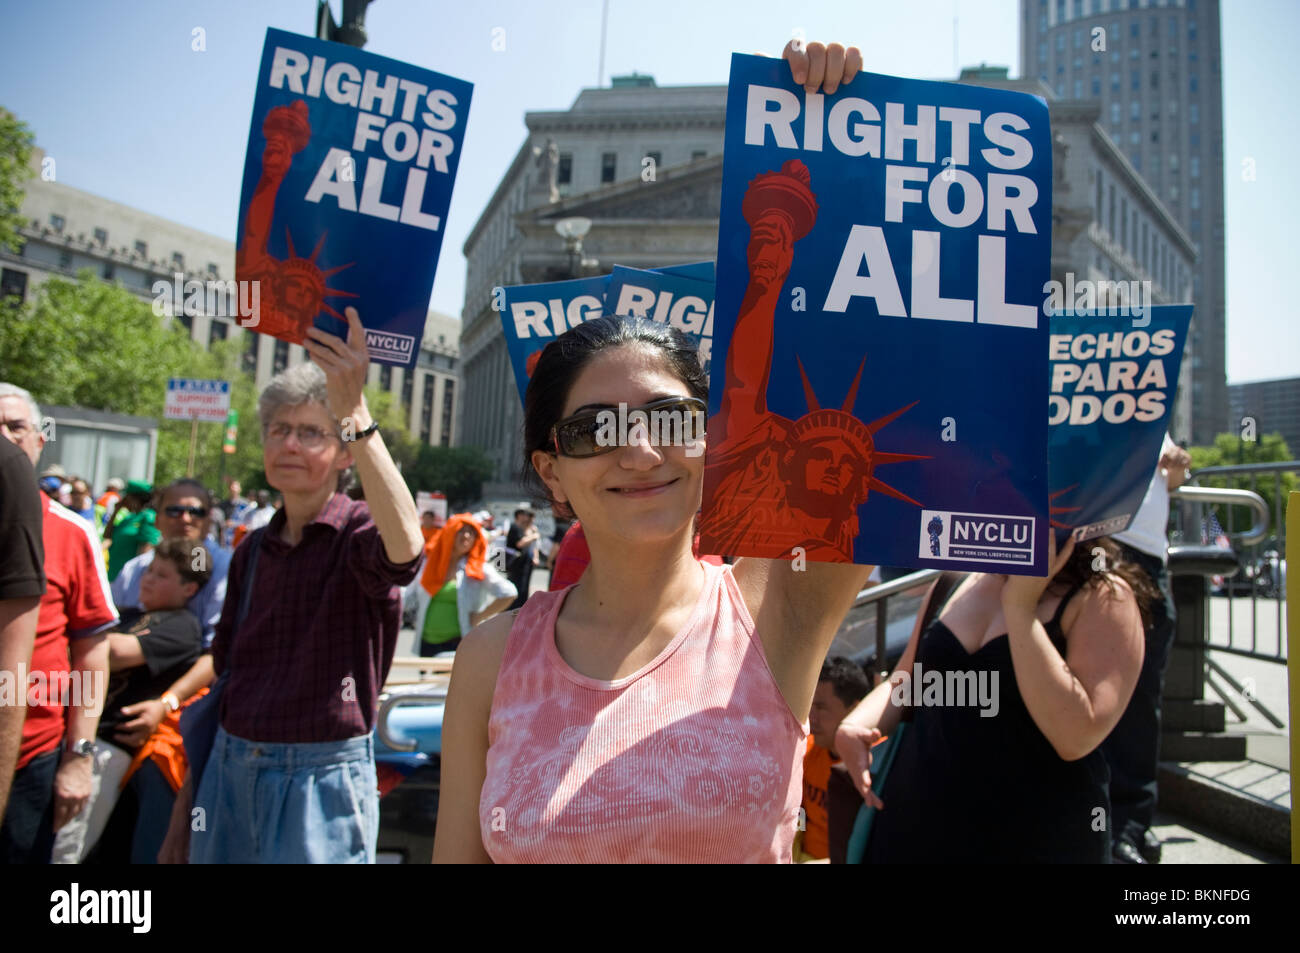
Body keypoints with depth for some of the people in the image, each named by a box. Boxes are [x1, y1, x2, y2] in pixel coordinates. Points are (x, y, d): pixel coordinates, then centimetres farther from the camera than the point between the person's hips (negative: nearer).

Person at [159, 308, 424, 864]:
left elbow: (404, 549, -38)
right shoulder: (253, 551, 7)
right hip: (229, 771, 6)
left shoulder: (357, 532, -11)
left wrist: (354, 410, -40)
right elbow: (224, 679, 12)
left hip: (320, 777, -5)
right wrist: (185, 804, 13)